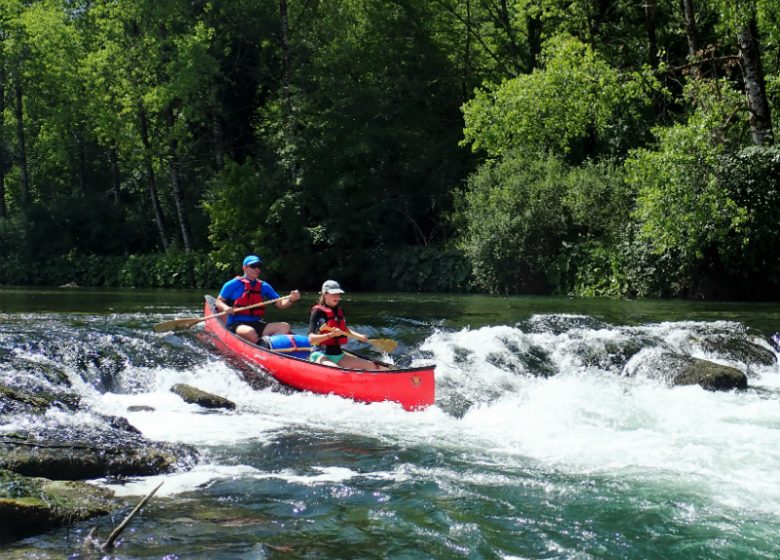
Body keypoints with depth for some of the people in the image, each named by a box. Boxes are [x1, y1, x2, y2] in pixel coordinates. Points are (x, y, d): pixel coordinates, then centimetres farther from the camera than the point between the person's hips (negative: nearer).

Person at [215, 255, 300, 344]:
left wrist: (291, 299, -8)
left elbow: (281, 304, 13)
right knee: (250, 332, -40)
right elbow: (218, 302, 5)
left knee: (285, 327, -16)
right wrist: (225, 308, -18)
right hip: (236, 325, -5)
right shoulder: (234, 284, 3)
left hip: (257, 325, 5)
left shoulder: (264, 286, 15)